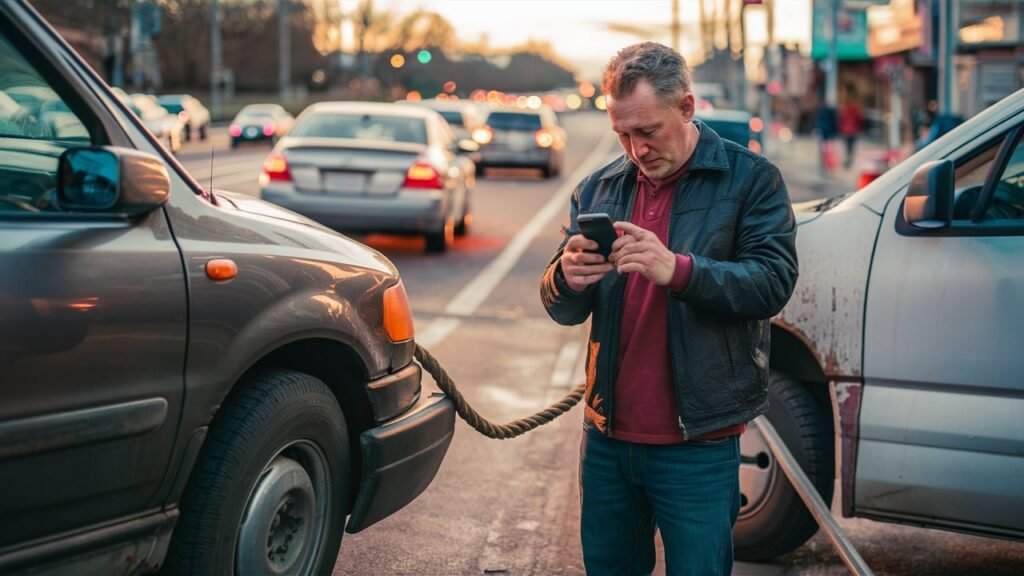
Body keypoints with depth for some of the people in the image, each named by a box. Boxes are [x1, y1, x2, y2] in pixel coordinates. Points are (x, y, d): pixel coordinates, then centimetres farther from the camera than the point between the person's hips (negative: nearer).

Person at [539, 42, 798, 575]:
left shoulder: (750, 180, -5)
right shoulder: (599, 189, 8)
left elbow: (773, 282, -16)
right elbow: (563, 310, 6)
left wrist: (677, 269, -30)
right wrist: (567, 279, -19)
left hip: (696, 442, -4)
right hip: (608, 436, 5)